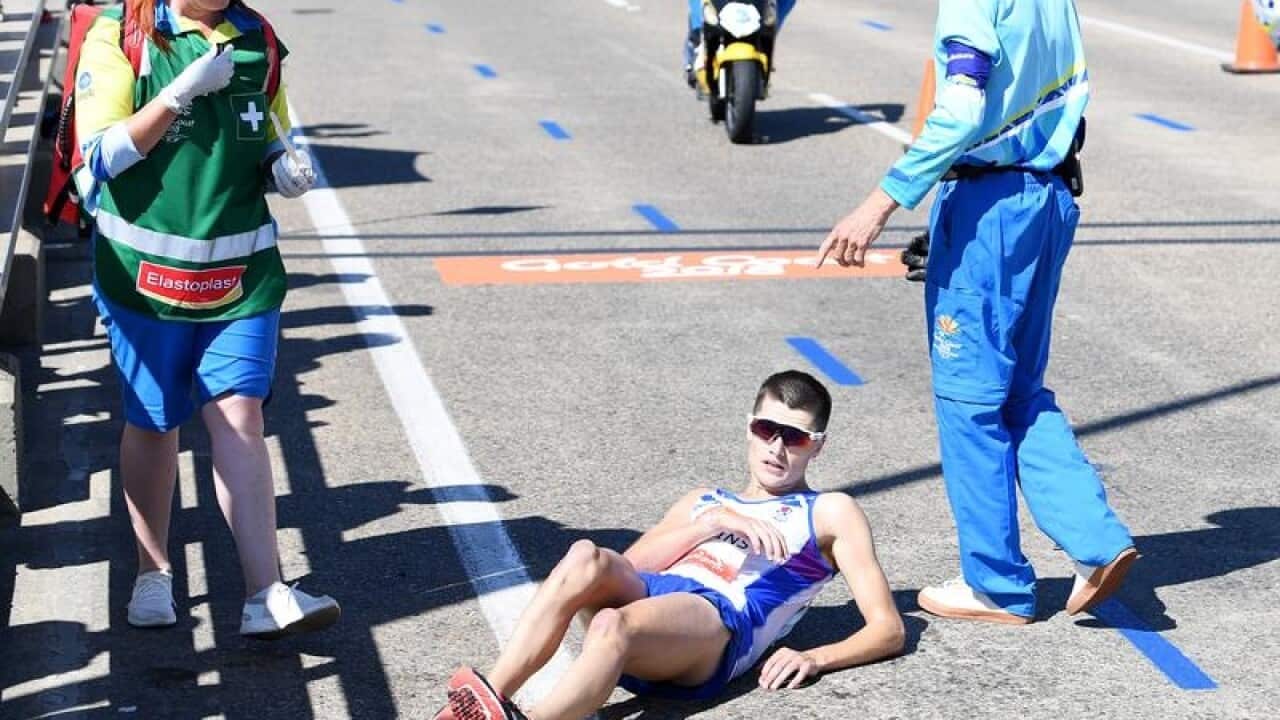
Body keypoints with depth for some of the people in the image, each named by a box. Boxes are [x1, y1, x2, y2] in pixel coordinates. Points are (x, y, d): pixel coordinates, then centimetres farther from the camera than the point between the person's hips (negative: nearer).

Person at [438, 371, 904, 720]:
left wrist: (814, 659, -5)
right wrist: (713, 521, 3)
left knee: (613, 625, -38)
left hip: (721, 622, -4)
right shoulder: (705, 501, 36)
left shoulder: (828, 513, 25)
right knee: (587, 558, -32)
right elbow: (626, 567, 16)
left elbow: (888, 630, 14)